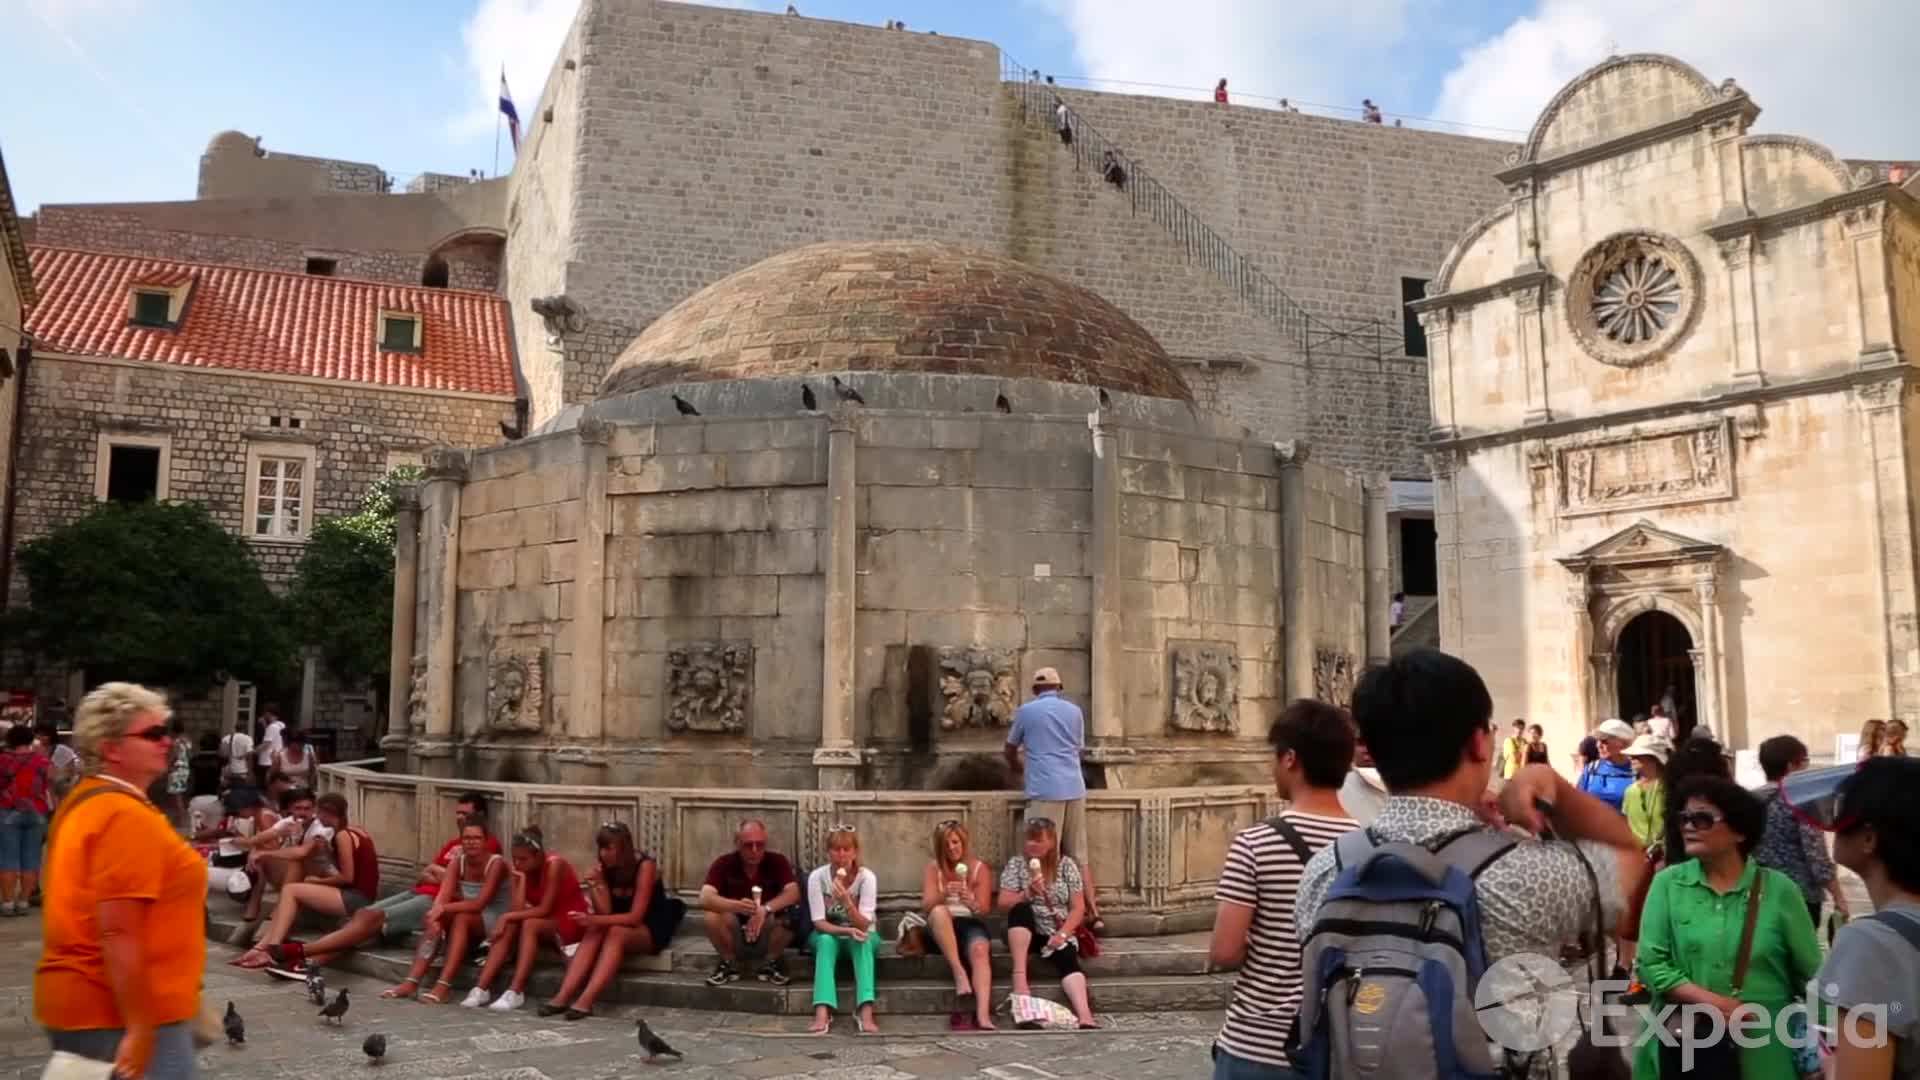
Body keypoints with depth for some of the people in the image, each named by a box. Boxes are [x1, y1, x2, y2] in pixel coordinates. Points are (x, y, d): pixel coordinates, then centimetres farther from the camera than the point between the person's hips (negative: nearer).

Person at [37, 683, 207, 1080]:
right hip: (116, 1016, -10)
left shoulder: (84, 801, 12)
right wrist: (139, 1028, -23)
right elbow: (118, 932, -24)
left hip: (81, 1005, 10)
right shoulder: (127, 816, -18)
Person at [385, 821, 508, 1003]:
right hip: (466, 923, 5)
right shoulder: (457, 862, 0)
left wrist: (444, 908, -34)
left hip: (493, 922, -5)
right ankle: (411, 982, -30)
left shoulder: (496, 863, -17)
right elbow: (442, 897, -15)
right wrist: (436, 914, -37)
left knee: (461, 918, -33)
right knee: (436, 920, -22)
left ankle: (444, 985, -40)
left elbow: (480, 904, -25)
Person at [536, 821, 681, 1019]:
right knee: (593, 932, -26)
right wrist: (594, 885, -25)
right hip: (621, 927, 5)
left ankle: (586, 1002, -43)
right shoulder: (604, 868, -3)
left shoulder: (645, 865, -20)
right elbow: (605, 913, -10)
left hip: (651, 929, -5)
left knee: (616, 932, -33)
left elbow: (635, 916, -25)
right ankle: (563, 997, -36)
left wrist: (595, 919, -34)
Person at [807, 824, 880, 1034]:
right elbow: (819, 923, -17)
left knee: (862, 940, -34)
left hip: (862, 937, 0)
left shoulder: (867, 877, -19)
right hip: (829, 934, 1)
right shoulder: (817, 877, -17)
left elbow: (863, 925, -26)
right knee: (826, 941, -33)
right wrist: (846, 930, -35)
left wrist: (847, 903, -45)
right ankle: (822, 1013, -47)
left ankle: (866, 1012, -48)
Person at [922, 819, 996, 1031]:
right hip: (942, 928, 1)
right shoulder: (933, 867, 6)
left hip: (970, 922, 0)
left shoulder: (980, 868, 5)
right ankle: (959, 973, -35)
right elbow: (926, 904, -6)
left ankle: (983, 1014, -50)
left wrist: (972, 902, -26)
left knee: (980, 949, -34)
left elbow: (984, 909, -2)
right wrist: (944, 894, -28)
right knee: (938, 912, -34)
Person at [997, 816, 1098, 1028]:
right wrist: (1028, 893, -23)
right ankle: (1019, 976, -36)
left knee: (1068, 958, -31)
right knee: (1021, 908, -31)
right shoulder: (1015, 864, 2)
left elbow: (1078, 908, 0)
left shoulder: (1066, 865, 3)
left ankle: (1085, 1017, -52)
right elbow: (1004, 903, -6)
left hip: (1058, 934, 0)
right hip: (1026, 934, 0)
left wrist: (1062, 934, -16)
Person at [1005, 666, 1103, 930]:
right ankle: (1093, 914, 8)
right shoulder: (1075, 711, 14)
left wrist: (1019, 769, 39)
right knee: (1079, 857, 10)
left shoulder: (1026, 711, 6)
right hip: (1075, 789, 4)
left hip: (1044, 791, -4)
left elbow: (1010, 752, 18)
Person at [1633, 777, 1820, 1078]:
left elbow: (1811, 973, 2)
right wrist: (1711, 1002, -16)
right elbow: (1651, 963, -5)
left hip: (1761, 1052, 0)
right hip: (1681, 1047, 0)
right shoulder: (1668, 883, -1)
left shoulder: (1778, 889, -2)